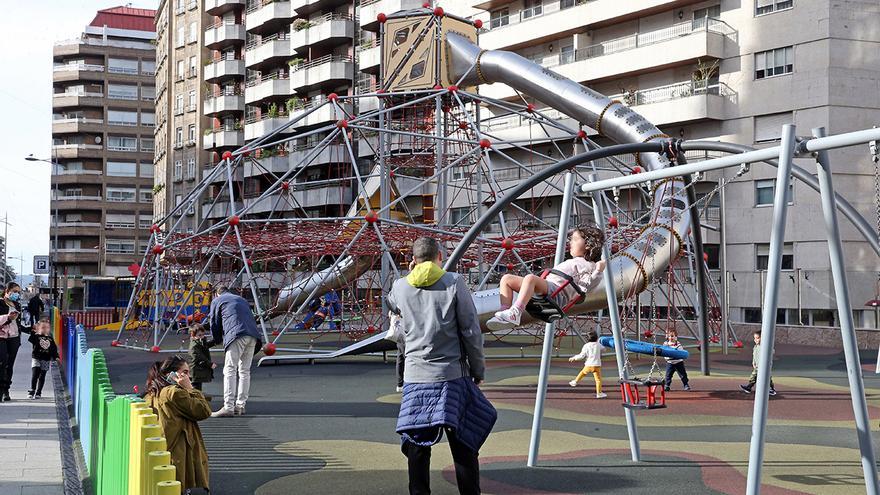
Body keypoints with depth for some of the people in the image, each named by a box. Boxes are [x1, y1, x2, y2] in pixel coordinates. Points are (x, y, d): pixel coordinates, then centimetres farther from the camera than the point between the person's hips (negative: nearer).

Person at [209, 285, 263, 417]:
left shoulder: (217, 301, 18)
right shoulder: (241, 299, 34)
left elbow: (214, 325, 14)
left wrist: (218, 340, 32)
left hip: (236, 335, -6)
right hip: (253, 336, 6)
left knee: (230, 370, -7)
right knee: (244, 371, 11)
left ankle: (228, 407, -16)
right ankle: (240, 406, 10)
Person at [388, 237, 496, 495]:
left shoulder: (400, 287, 4)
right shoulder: (454, 282, -4)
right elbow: (471, 331, -3)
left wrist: (411, 273, 30)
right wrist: (478, 369, 7)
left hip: (415, 377, 2)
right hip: (452, 375, -2)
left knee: (417, 445, 6)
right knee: (463, 445, 5)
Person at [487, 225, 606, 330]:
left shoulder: (588, 265, 7)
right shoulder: (573, 261, 36)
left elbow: (584, 287, -9)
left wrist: (598, 272, -16)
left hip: (556, 292, -10)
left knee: (530, 278, -39)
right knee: (506, 279, -3)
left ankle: (515, 313, -53)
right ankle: (505, 311, -22)